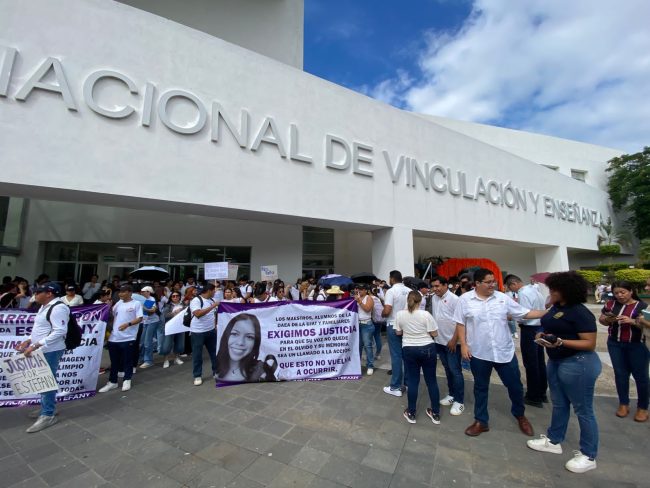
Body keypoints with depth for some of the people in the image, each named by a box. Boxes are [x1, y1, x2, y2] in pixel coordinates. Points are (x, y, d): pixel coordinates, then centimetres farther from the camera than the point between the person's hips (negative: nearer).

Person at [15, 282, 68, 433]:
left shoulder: (57, 308, -21)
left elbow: (60, 332, -28)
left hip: (51, 351, -10)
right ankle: (47, 408, 33)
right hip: (42, 350, 10)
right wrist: (28, 341, 9)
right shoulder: (45, 307, 12)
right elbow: (40, 329, 22)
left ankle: (48, 415, 8)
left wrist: (35, 345, -27)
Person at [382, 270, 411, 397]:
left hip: (394, 326, -6)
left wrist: (382, 313, -1)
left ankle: (395, 387, 9)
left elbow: (386, 311, -22)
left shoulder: (391, 291, -15)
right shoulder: (409, 291, 3)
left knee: (396, 355, 0)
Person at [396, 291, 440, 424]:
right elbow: (434, 334, -9)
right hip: (427, 348, -1)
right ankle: (436, 414, 26)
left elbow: (398, 333, 3)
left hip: (409, 350, 1)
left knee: (412, 381, 10)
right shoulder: (426, 314, -14)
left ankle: (411, 414, 21)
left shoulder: (400, 314, -7)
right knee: (431, 380, 13)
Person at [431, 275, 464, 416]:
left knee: (455, 371, 2)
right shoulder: (434, 298, 5)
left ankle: (459, 401, 15)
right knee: (447, 369, 17)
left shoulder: (454, 299, -15)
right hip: (439, 341, 6)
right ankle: (451, 394, 31)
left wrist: (454, 340, -18)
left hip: (452, 342, -6)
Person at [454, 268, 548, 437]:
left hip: (505, 352, 2)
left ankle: (520, 415, 45)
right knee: (481, 388, 14)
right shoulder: (465, 299, -8)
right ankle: (481, 421, 31)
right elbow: (460, 324, -4)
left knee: (515, 386, 16)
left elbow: (525, 313, 2)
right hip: (479, 353, -2)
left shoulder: (503, 298, -3)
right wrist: (463, 344, -9)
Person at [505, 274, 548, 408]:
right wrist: (517, 305, 10)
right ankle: (542, 393, 33)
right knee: (540, 362, 19)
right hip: (540, 328, 9)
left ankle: (534, 397, 16)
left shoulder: (523, 293, -21)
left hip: (530, 330, -9)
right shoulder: (534, 289, 7)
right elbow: (541, 309, 14)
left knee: (530, 364, 4)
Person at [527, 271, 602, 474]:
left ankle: (588, 456, 26)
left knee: (583, 409, 8)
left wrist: (560, 342, -30)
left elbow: (590, 344, -20)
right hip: (556, 361, 9)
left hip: (578, 363, -8)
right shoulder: (555, 307, 4)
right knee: (558, 404, 20)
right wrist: (543, 335, -2)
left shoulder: (580, 312, -20)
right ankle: (554, 441, 35)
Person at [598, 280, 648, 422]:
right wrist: (607, 319, -12)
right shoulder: (610, 304, 1)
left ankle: (642, 407, 23)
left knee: (640, 375, 7)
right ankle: (623, 404, 24)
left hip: (637, 345, -3)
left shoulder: (642, 306, -8)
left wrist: (632, 321, -28)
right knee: (620, 374, 11)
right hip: (615, 344, 3)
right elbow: (601, 319, 9)